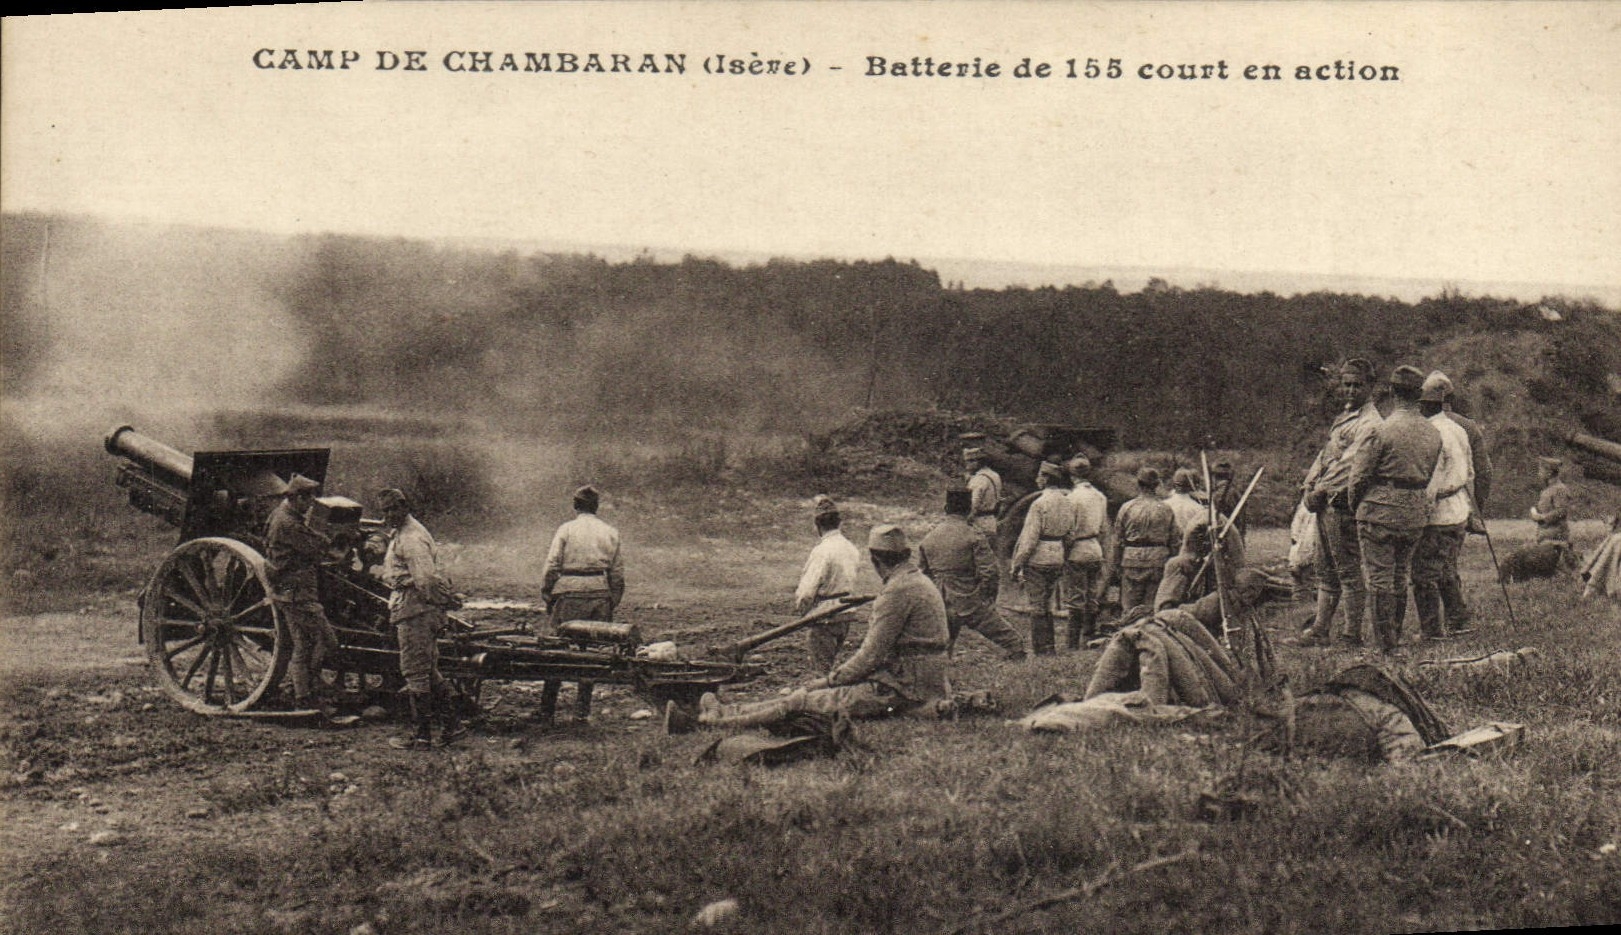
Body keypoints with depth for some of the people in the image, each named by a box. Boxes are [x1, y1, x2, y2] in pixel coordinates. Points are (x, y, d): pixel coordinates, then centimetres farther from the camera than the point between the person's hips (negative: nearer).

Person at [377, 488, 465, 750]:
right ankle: (451, 723, 18)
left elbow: (425, 578, -24)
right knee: (429, 671, 15)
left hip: (414, 610, -11)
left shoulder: (411, 538, -16)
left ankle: (421, 736, 1)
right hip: (422, 610, 11)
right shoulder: (401, 533, 19)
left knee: (415, 672, -5)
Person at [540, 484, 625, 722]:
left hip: (570, 594, -2)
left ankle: (547, 710, 6)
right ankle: (582, 709, 10)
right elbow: (618, 573, 9)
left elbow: (552, 567, -3)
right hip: (600, 594, 2)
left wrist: (547, 596, 6)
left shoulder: (565, 529, 1)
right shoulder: (611, 533, 9)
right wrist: (613, 604, 16)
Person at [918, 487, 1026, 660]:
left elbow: (922, 573, 15)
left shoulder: (928, 539, 7)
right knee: (1011, 641, 3)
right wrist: (989, 597, 3)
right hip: (972, 604, -5)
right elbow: (989, 572, -13)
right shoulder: (974, 537, -10)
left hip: (941, 607, 5)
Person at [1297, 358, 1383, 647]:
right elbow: (1325, 455, 19)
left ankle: (1353, 634, -1)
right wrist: (1309, 486, 5)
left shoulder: (1370, 423, -11)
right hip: (1326, 503, 10)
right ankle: (1320, 629, 18)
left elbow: (1350, 463, -18)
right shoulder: (1344, 417, 20)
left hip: (1343, 503, -10)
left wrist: (1321, 490, -17)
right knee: (1326, 570, 13)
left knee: (1349, 571, -5)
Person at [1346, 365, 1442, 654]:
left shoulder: (1382, 430, -14)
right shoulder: (1434, 433, 5)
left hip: (1380, 511, -6)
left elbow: (1359, 476, -10)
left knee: (1379, 578, 0)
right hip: (1417, 514, 6)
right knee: (1401, 577, 17)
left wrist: (1356, 505, 8)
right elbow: (1430, 475, 13)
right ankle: (1397, 638, 24)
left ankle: (1385, 645, 0)